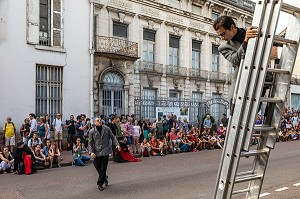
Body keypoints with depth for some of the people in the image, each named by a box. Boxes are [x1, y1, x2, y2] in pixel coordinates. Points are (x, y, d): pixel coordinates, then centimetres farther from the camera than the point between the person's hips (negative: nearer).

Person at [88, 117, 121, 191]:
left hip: (105, 151, -1)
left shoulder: (107, 129, 0)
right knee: (97, 166, 9)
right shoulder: (92, 131, -2)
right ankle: (104, 178, 37)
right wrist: (91, 152, -11)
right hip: (97, 152, 1)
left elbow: (113, 137, 7)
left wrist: (117, 144, -6)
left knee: (103, 168, -1)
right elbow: (90, 143, 0)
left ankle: (100, 184, 12)